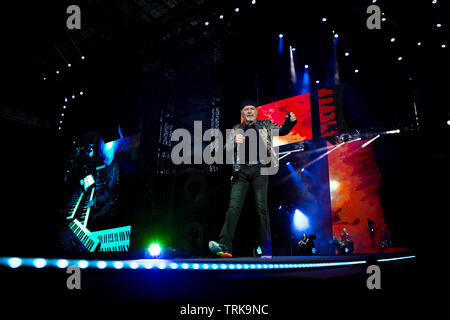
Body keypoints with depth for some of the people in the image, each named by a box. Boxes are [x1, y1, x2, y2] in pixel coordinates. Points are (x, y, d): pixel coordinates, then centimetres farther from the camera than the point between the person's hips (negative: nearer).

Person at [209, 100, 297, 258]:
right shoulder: (236, 130, 20)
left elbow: (282, 130, 13)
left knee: (261, 207, -6)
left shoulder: (265, 125, 20)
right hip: (241, 171, 1)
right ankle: (224, 246, -19)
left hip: (259, 169, -1)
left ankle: (265, 249, -2)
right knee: (234, 206, -12)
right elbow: (226, 149, 12)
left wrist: (290, 121, -8)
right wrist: (235, 142, -10)